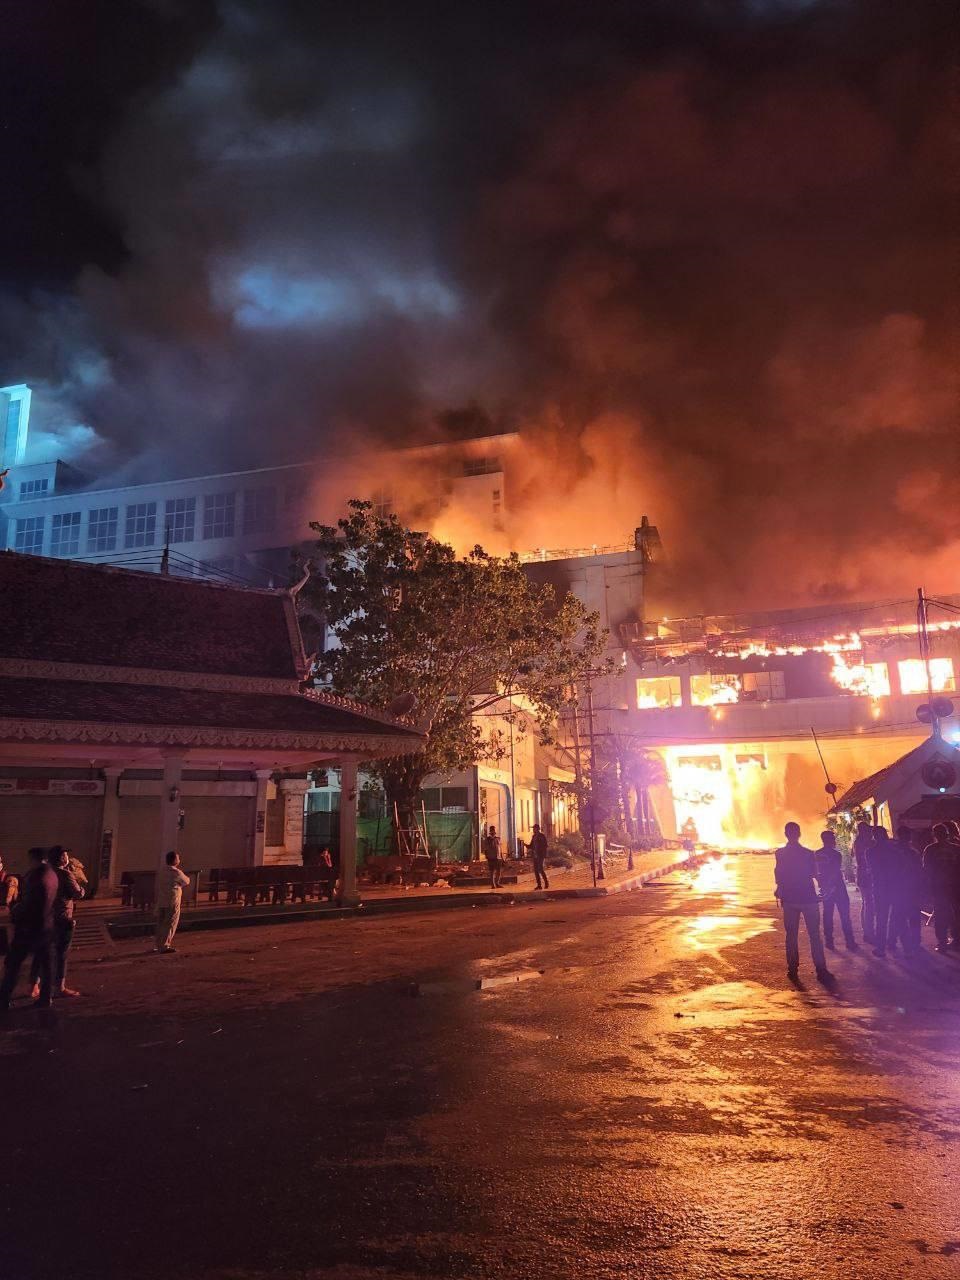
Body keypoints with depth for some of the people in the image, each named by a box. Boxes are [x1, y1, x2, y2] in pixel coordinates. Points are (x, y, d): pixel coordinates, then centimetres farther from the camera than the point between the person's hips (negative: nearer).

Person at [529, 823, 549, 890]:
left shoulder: (542, 836, -6)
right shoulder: (533, 836, 14)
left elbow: (545, 846, -10)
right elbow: (531, 846, 17)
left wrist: (544, 856, -20)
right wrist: (525, 845, -2)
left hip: (540, 855, -7)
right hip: (534, 855, 7)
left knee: (540, 869, -10)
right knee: (536, 870, 3)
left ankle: (546, 883, 6)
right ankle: (539, 885, 7)